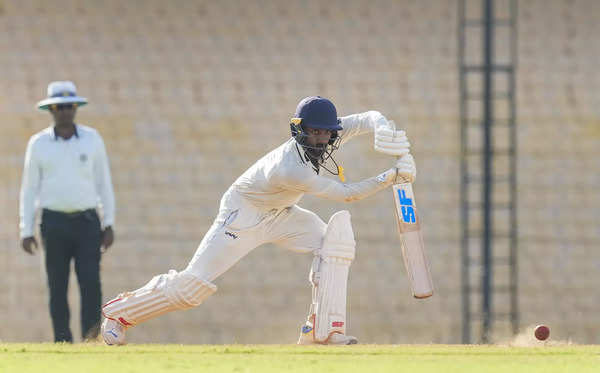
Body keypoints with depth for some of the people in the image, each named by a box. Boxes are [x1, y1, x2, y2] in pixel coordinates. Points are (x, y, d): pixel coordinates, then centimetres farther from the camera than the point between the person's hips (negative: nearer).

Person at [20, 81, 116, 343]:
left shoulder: (92, 139, 7)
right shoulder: (38, 144, 5)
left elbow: (104, 183, 9)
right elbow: (29, 189, 7)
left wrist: (109, 224, 4)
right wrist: (26, 231, 2)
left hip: (87, 222, 0)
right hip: (54, 222, 0)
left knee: (90, 280, -14)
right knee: (57, 286, -3)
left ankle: (91, 337, -19)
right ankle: (62, 340, 1)